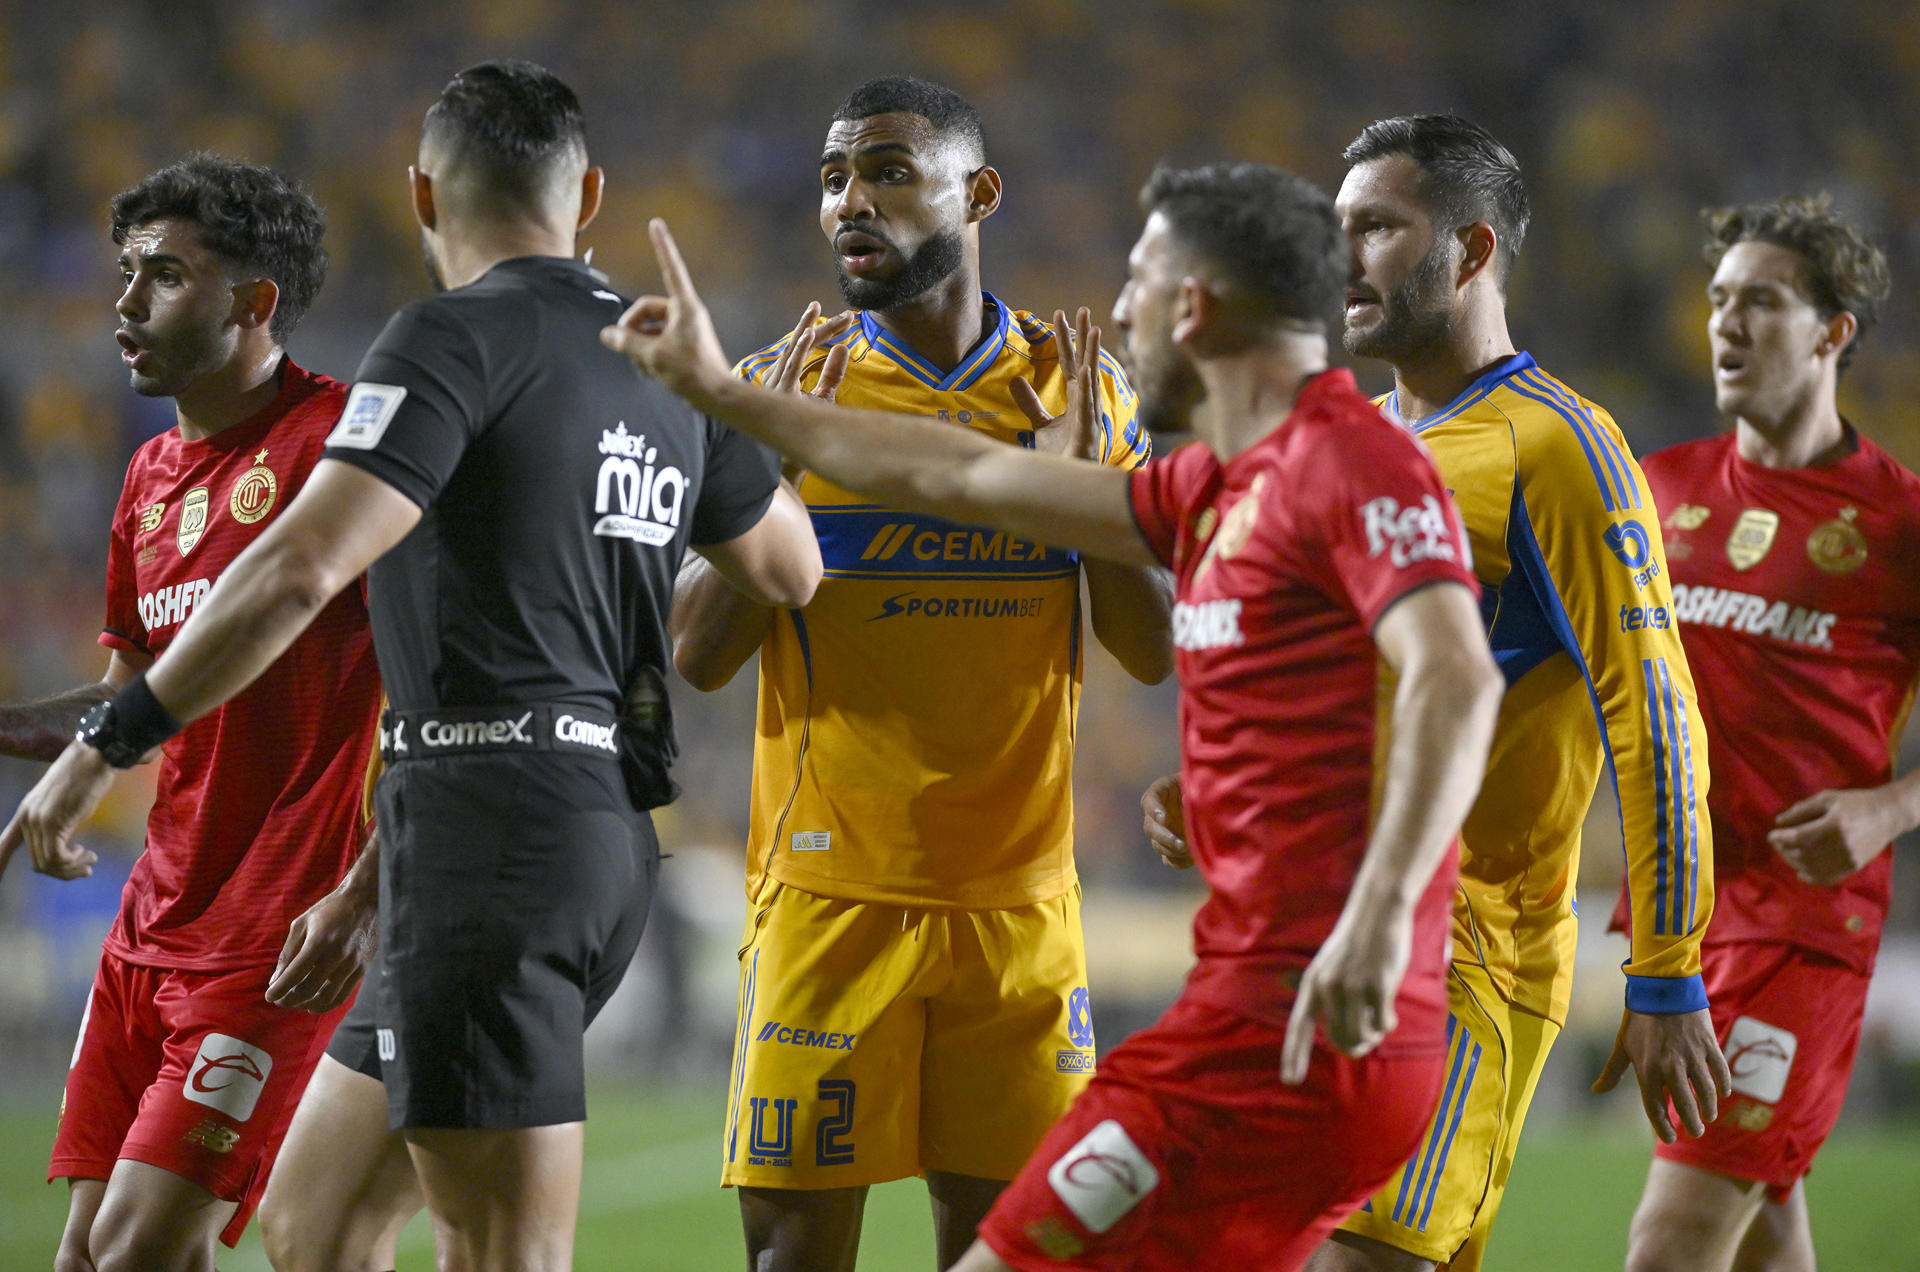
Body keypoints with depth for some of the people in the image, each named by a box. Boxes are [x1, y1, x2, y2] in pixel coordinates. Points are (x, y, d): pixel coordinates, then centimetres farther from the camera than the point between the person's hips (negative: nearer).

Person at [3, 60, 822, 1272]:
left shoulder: (457, 334, -9)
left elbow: (297, 573, -19)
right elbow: (791, 571, 30)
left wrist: (107, 742, -15)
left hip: (489, 818, -8)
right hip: (612, 824, 8)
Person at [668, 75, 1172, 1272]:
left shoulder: (1077, 390, 7)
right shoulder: (786, 386, 3)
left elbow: (1157, 653, 4)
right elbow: (698, 655, -1)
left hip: (1019, 894, 1)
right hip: (831, 891, -1)